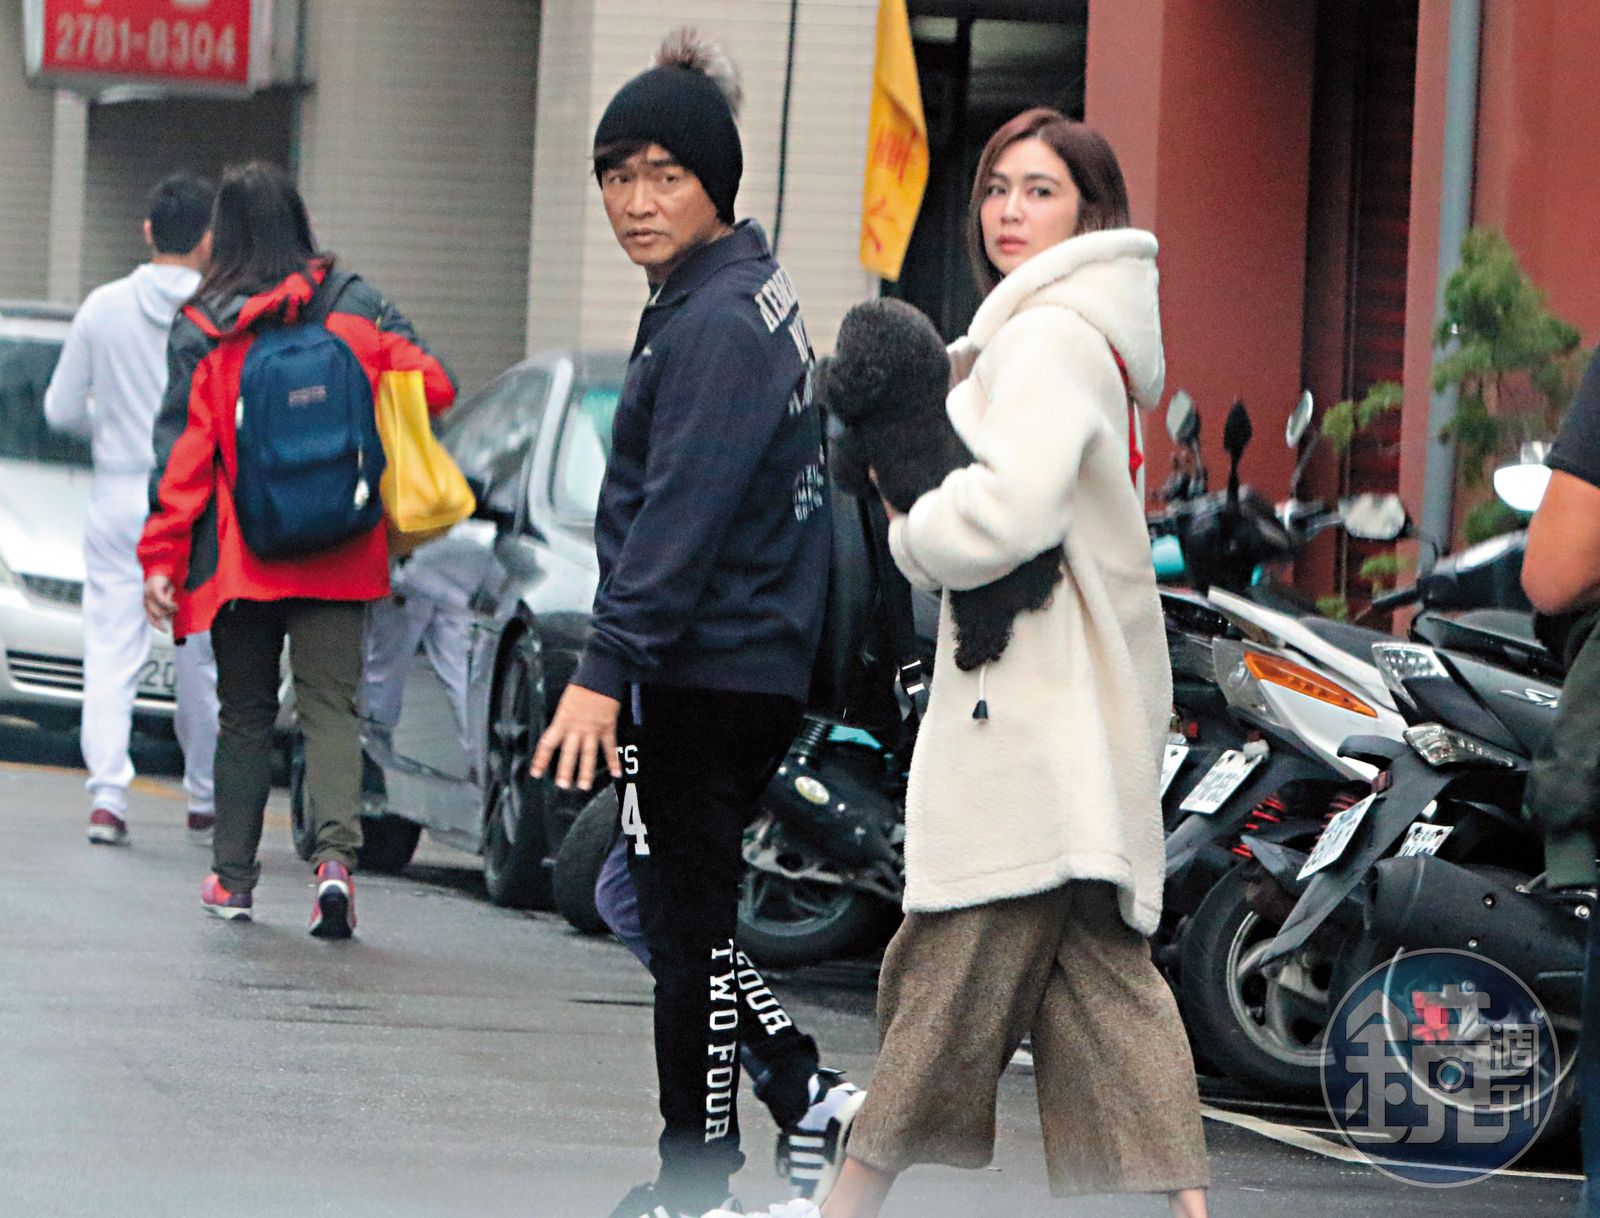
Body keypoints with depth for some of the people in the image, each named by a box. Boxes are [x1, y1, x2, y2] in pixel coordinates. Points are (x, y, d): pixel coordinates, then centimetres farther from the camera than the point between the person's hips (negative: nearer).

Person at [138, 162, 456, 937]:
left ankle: (234, 874, 14)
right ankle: (336, 850, -22)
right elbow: (431, 384, -3)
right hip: (338, 557, 0)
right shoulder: (351, 306, 0)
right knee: (330, 705, -1)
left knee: (245, 713, 11)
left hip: (240, 556, 0)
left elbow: (182, 453, -6)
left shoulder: (200, 331, -4)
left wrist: (161, 560, -4)